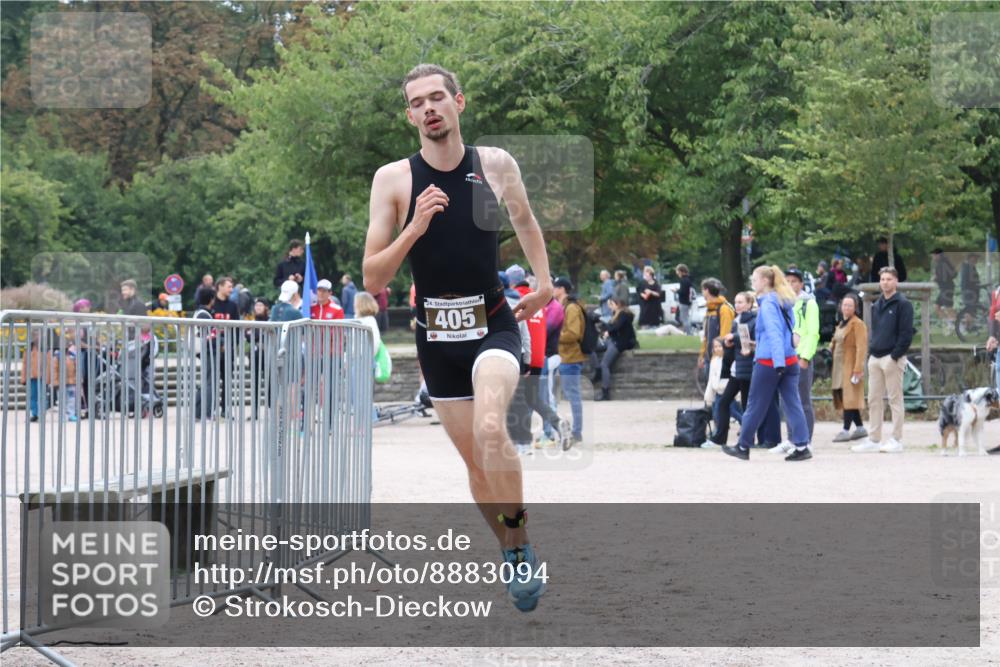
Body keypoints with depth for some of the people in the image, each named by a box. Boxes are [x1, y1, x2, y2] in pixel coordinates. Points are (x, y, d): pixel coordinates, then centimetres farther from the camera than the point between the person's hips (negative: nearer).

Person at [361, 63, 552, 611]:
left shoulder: (496, 164, -1)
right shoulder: (393, 179, -5)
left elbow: (525, 222, 22)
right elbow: (373, 280, -8)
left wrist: (543, 282, 10)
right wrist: (414, 228, -21)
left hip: (493, 324, -1)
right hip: (436, 335, 2)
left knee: (490, 429, -28)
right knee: (475, 459, 10)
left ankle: (521, 547, -12)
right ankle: (513, 554, 34)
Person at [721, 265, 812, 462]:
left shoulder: (768, 304, -12)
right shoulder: (785, 303, 12)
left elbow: (774, 333, -22)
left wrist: (778, 362, -29)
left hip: (768, 363, -7)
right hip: (790, 360, 7)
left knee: (755, 406, 5)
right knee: (792, 404, 2)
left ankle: (743, 447, 15)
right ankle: (802, 446, -8)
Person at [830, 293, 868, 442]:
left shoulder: (858, 324, -10)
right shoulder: (841, 324, 17)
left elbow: (861, 348, -16)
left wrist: (858, 369, -21)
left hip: (851, 366, -9)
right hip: (840, 366, 9)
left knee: (849, 396, -9)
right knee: (842, 397, 10)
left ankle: (846, 430, -11)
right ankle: (860, 428, 17)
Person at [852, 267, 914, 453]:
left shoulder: (903, 304, -5)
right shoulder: (876, 306, 18)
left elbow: (906, 333, -11)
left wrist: (895, 355, -17)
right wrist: (870, 352, 10)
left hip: (892, 358, -8)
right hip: (875, 358, 8)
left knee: (895, 399, -3)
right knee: (874, 400, 7)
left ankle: (896, 440, -1)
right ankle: (874, 440, 11)